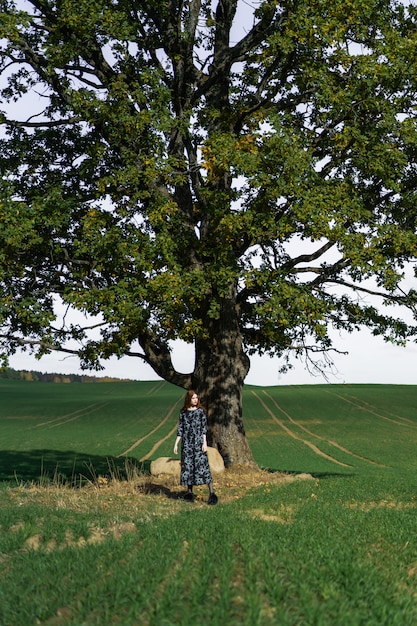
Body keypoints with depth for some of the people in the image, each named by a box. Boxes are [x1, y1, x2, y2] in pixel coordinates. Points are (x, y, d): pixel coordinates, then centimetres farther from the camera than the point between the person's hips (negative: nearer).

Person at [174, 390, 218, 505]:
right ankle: (190, 492, 14)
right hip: (186, 443, 3)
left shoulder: (200, 411, 2)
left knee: (202, 465, -9)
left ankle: (212, 493, -9)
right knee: (187, 466, 5)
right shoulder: (183, 412, 9)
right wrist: (176, 444, 8)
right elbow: (180, 429, 12)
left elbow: (204, 428, 0)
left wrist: (204, 443, -8)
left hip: (198, 442, -3)